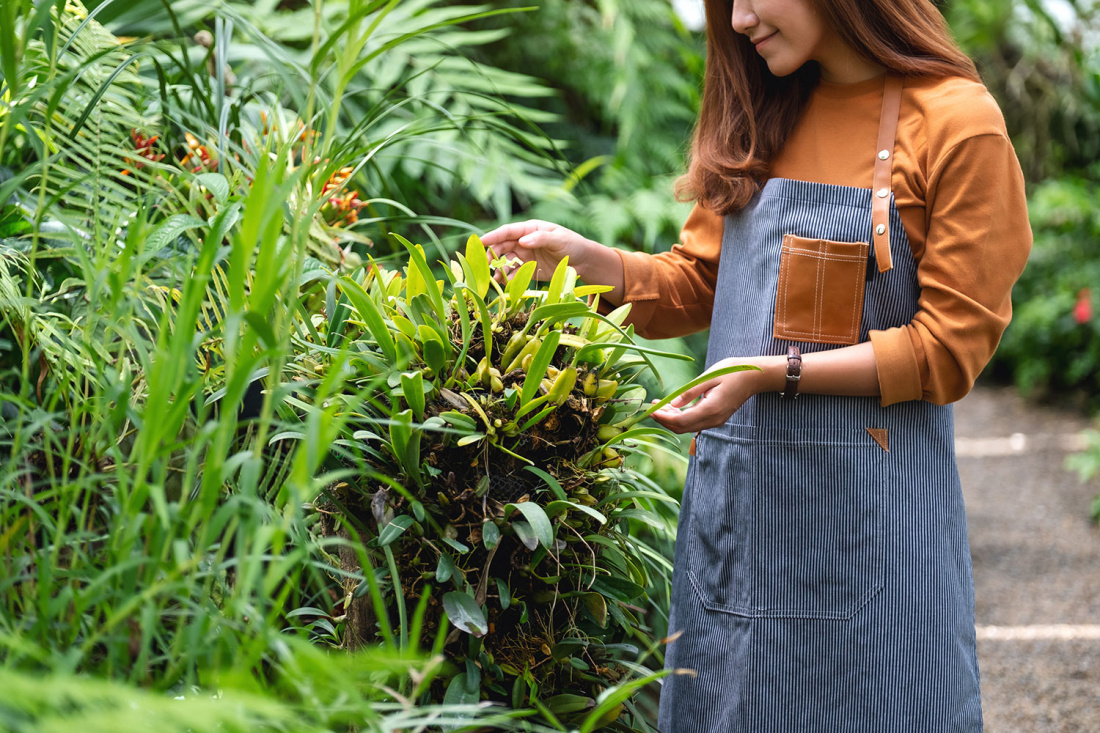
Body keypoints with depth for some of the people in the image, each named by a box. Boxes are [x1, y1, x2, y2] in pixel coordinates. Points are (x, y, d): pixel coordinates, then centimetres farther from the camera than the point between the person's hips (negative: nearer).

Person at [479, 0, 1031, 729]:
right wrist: (580, 255, 0)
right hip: (736, 493, 6)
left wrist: (775, 373, -18)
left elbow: (949, 348, -11)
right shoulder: (762, 120, 11)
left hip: (869, 501, -5)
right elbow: (698, 284, 16)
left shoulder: (957, 123, -8)